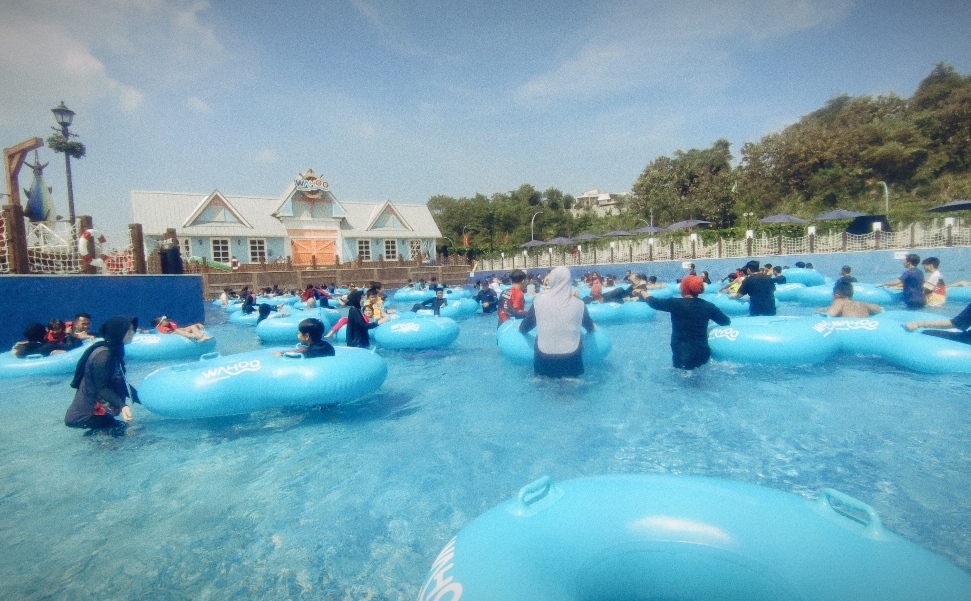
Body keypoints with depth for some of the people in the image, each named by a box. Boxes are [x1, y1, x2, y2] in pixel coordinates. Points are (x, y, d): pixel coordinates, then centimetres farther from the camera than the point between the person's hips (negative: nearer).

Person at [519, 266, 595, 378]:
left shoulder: (539, 301, -6)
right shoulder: (578, 304, -4)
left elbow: (524, 328, 7)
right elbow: (590, 327, 16)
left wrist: (521, 328, 31)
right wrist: (592, 327, 40)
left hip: (545, 357, 0)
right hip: (571, 356, 1)